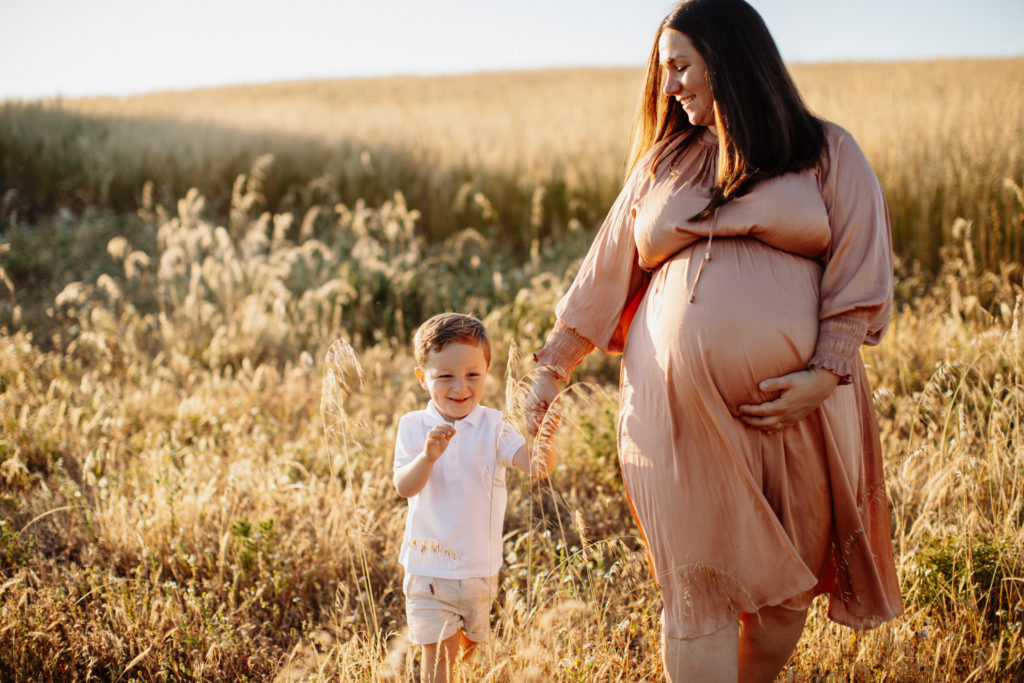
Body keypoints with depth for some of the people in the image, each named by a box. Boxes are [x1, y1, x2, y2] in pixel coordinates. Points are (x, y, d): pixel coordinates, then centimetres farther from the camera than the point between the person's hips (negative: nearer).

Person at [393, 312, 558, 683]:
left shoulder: (493, 426, -8)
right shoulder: (414, 427, -8)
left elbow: (537, 468, -21)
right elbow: (404, 487, -18)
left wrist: (544, 445, -44)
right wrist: (428, 457, -37)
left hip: (480, 566, 2)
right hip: (429, 565, -1)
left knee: (471, 646, 21)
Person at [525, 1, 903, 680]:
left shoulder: (827, 153, 7)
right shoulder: (663, 165, 15)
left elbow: (861, 273, 0)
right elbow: (606, 271, 17)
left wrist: (825, 375, -12)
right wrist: (553, 366, 15)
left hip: (794, 407, -1)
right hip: (678, 411, 1)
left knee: (787, 588, 7)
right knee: (698, 591, -1)